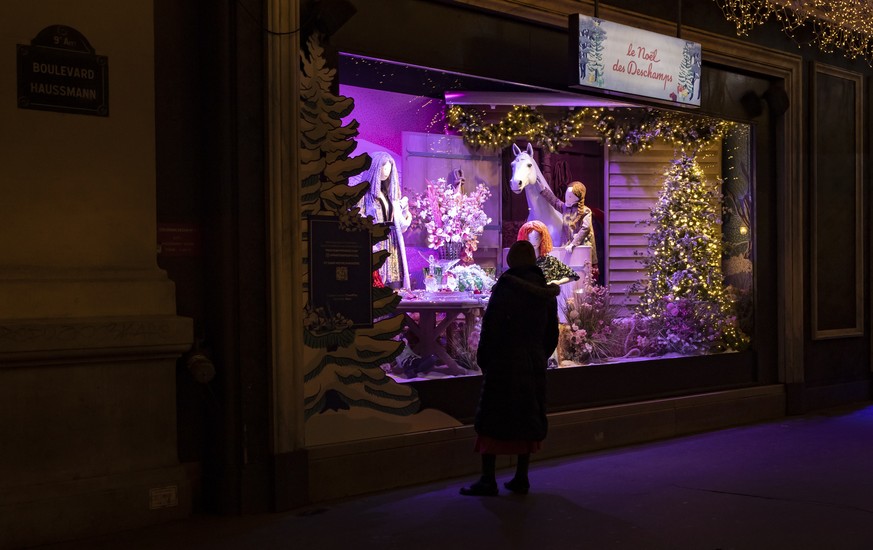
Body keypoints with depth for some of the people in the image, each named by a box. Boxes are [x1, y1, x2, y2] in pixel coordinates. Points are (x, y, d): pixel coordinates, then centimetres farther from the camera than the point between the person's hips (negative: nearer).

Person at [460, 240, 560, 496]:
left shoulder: (504, 289, -12)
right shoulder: (546, 292, 7)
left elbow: (490, 328, -12)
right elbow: (552, 334, 12)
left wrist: (483, 360, -1)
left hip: (504, 364, -6)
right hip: (534, 366, 6)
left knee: (492, 420, 1)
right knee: (527, 419, 12)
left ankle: (488, 480, 2)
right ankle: (521, 478, 16)